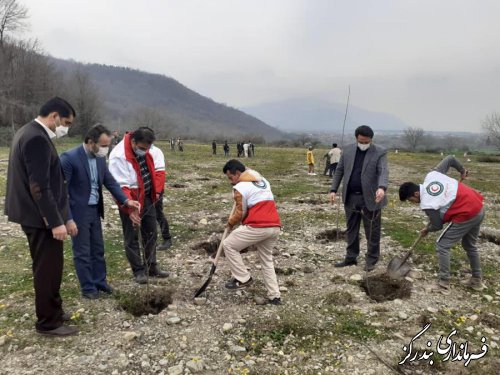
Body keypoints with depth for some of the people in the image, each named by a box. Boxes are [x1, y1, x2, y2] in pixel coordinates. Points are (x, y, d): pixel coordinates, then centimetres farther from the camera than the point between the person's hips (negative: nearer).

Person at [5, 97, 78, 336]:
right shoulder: (37, 139, -20)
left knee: (47, 266, 19)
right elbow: (39, 186, -24)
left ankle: (53, 311, 32)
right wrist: (56, 222, -21)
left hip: (36, 215, 10)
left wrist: (63, 217, 19)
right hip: (41, 218, -10)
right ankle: (49, 322, 14)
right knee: (49, 267, 1)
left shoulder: (28, 132, 13)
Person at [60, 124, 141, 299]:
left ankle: (100, 281, 33)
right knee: (82, 252, 6)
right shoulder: (69, 158, -19)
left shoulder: (100, 158, 1)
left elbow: (110, 182, 7)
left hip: (95, 210, 7)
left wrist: (126, 200, -6)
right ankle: (88, 288, 21)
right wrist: (67, 219, -20)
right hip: (78, 213, -7)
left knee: (98, 249, 17)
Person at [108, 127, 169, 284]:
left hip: (147, 198, 8)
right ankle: (139, 270, 18)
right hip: (131, 201, -8)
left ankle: (151, 267, 29)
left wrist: (155, 191, 13)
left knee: (151, 233, 15)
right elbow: (121, 186, -28)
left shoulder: (144, 150, 0)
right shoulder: (119, 156, -24)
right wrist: (130, 208, -33)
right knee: (132, 237, 5)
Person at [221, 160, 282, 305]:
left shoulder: (239, 187, -2)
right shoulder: (263, 181, 22)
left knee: (228, 245, 9)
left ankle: (243, 279, 10)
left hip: (258, 226, -8)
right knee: (267, 260, 22)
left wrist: (230, 222, 16)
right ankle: (275, 296, 21)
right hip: (275, 226, 8)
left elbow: (240, 213, -2)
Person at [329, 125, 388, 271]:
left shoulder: (380, 153, -7)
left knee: (372, 232, 5)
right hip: (350, 197, 4)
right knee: (351, 230, 13)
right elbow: (339, 171, 10)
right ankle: (351, 257, 25)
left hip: (370, 199, -4)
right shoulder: (348, 150, 5)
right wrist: (333, 189, 2)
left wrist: (382, 187, -38)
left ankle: (371, 259, 19)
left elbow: (384, 171, -20)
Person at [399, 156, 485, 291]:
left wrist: (427, 230, 18)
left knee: (442, 246, 5)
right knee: (470, 245, 24)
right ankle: (477, 280, 34)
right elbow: (450, 158, 8)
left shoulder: (427, 204, -17)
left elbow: (437, 226, -4)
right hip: (479, 208, 9)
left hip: (466, 216, -9)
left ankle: (444, 281, 10)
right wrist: (462, 170, 24)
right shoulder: (431, 175, -1)